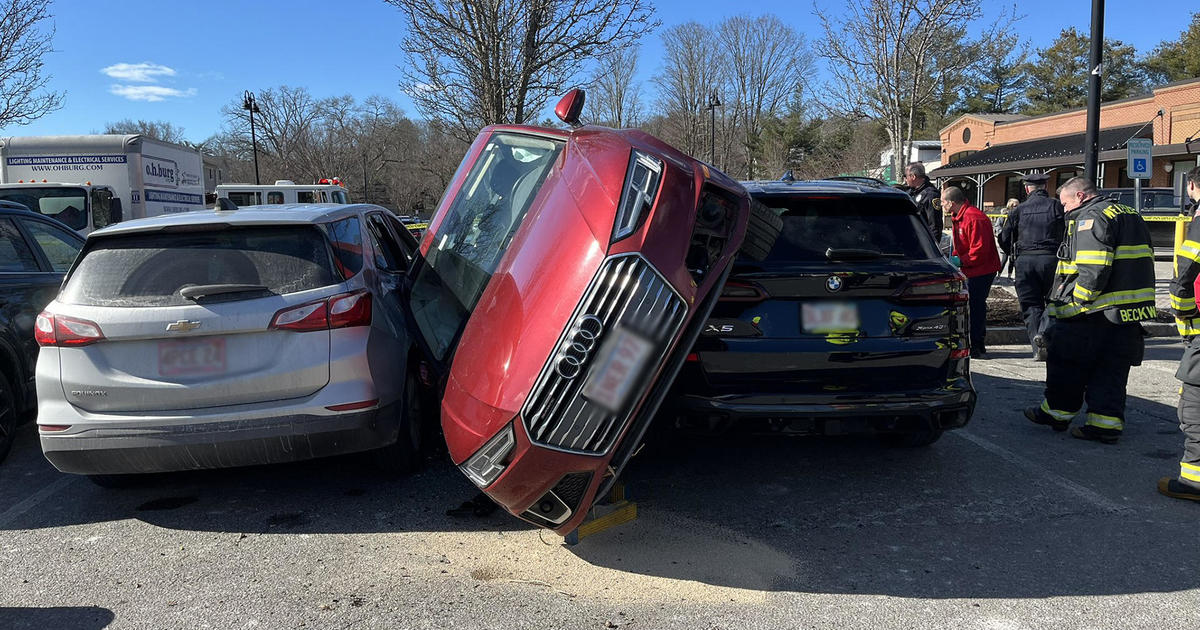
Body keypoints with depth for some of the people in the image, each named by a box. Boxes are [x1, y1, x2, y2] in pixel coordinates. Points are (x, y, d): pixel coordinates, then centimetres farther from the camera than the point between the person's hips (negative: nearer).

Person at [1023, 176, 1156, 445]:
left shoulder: (1091, 218, -14)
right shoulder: (1131, 215, 17)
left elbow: (1092, 270, -26)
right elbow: (1139, 261, 18)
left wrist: (1075, 300, -17)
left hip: (1093, 312, -9)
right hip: (1129, 311, 9)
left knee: (1067, 363, 7)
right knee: (1112, 371, 12)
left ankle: (1057, 412, 18)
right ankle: (1106, 423, 12)